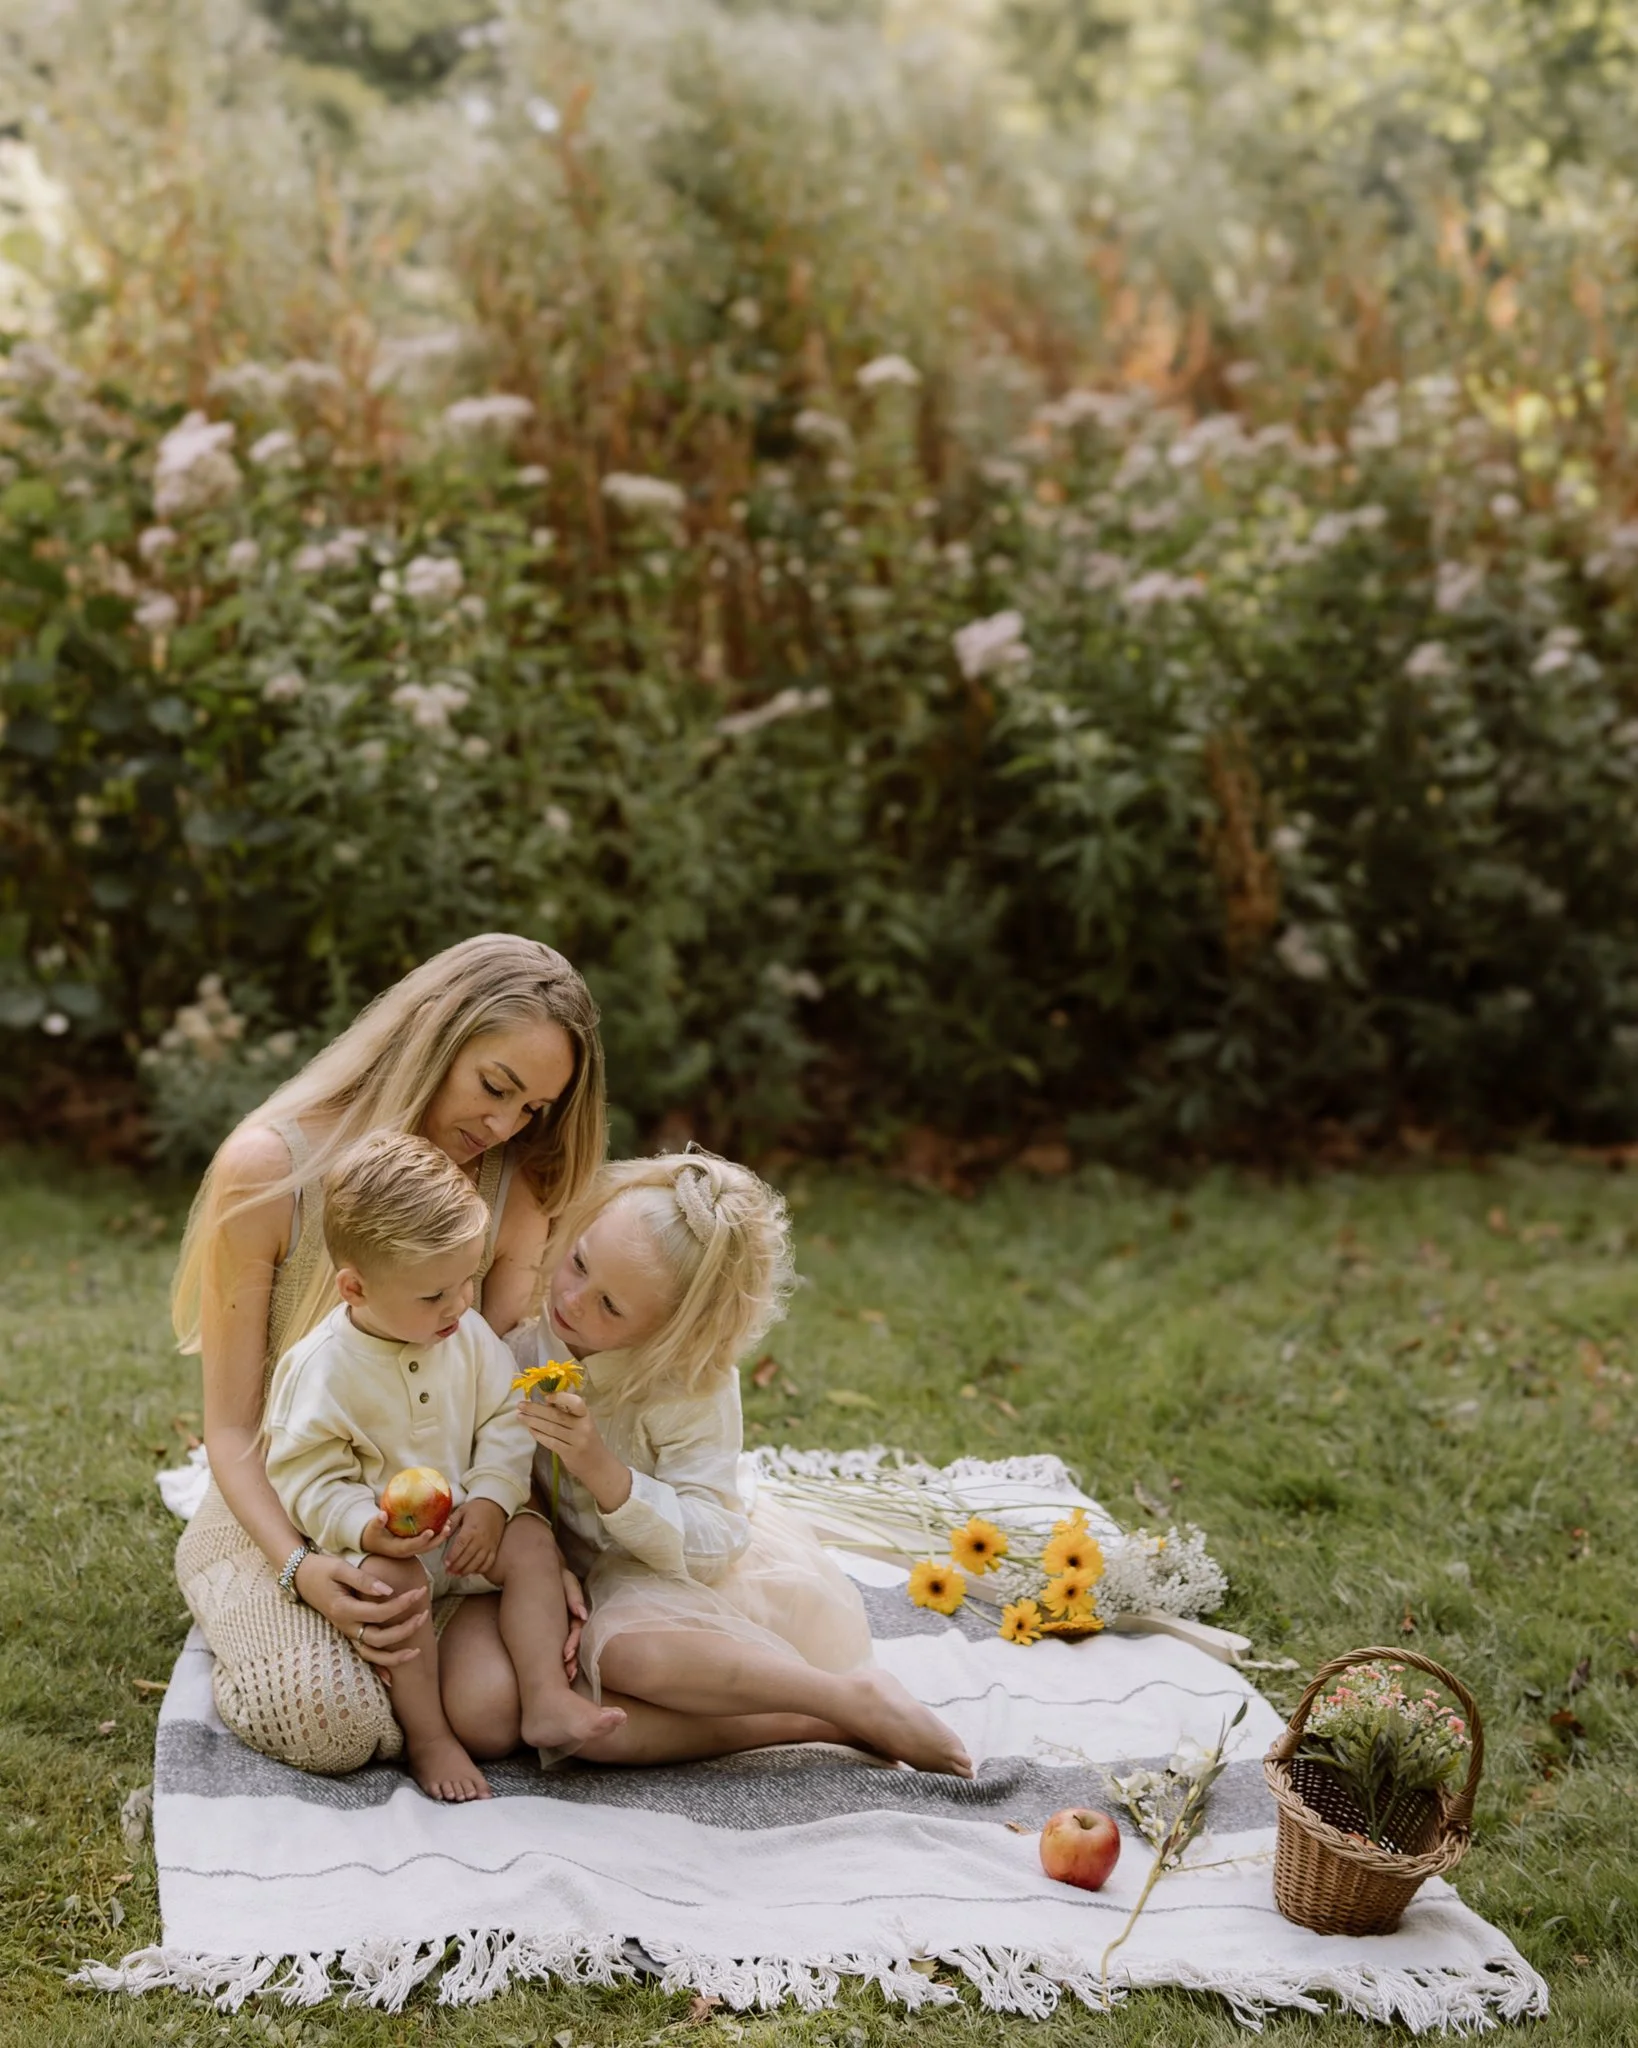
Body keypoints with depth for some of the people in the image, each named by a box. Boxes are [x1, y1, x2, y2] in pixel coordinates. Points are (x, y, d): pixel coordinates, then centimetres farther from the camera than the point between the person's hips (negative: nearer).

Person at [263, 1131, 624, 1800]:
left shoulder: (470, 1336, -3)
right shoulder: (320, 1367, -19)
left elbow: (505, 1423, 2)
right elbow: (304, 1475, -17)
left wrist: (490, 1501, -13)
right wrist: (367, 1528, -33)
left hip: (469, 1524, 5)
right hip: (382, 1541, -5)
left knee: (532, 1541, -18)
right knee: (392, 1580, -32)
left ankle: (547, 1700, -16)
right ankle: (427, 1737, -18)